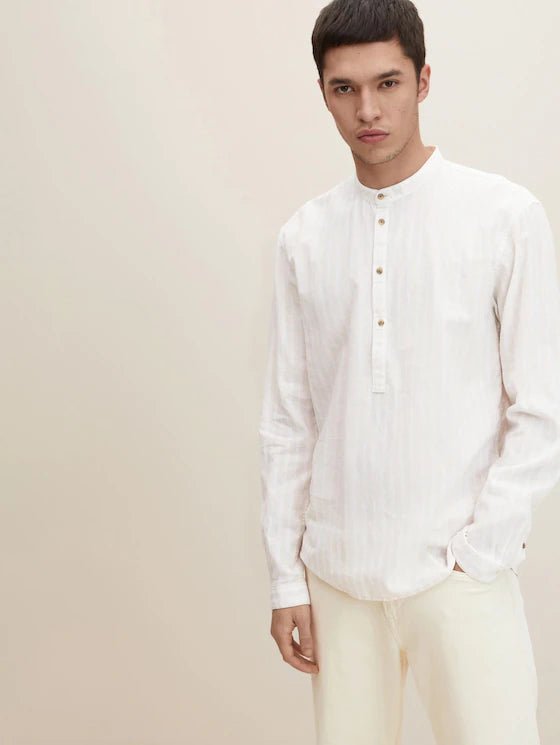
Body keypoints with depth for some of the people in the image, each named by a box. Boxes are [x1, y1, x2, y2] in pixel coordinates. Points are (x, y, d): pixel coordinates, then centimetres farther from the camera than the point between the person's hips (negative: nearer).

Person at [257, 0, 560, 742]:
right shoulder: (304, 237, 5)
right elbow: (287, 421, 7)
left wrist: (477, 553, -8)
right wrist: (287, 577, 5)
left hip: (459, 573, -3)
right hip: (337, 573, 3)